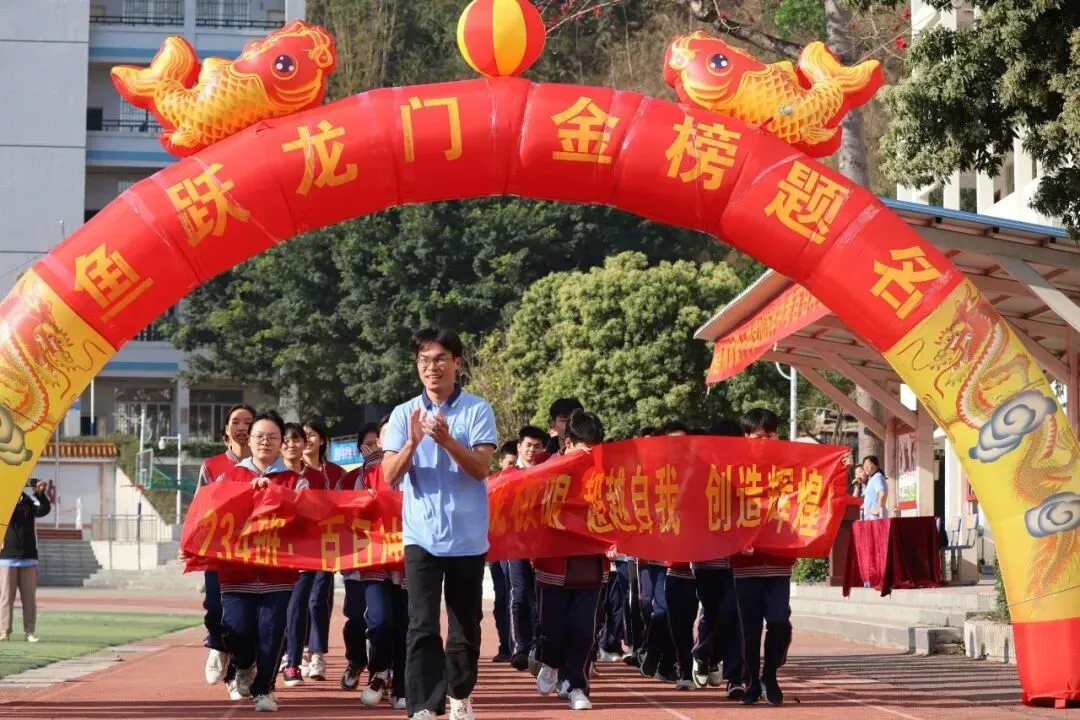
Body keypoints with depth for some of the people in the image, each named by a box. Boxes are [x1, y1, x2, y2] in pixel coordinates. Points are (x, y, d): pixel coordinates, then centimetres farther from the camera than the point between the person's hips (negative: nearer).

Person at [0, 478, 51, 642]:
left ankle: (30, 632, 5)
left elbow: (44, 510, -9)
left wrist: (41, 494, -26)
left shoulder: (30, 501, 7)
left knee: (29, 597, 2)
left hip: (29, 558, 2)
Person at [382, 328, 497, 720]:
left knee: (466, 624, 12)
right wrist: (412, 443, -21)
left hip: (468, 536, 0)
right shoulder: (403, 414, 4)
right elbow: (390, 476, -3)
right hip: (421, 535, 0)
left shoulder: (478, 410, -2)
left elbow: (481, 468, -12)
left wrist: (448, 441, -28)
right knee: (423, 625, -10)